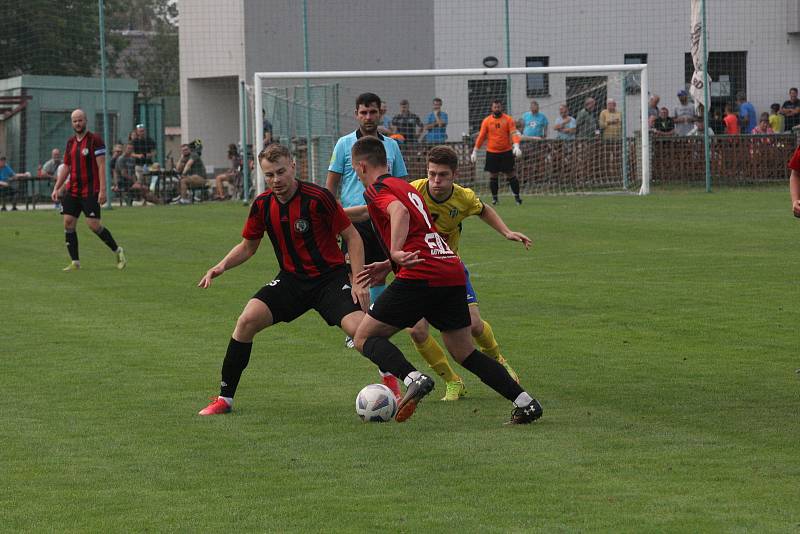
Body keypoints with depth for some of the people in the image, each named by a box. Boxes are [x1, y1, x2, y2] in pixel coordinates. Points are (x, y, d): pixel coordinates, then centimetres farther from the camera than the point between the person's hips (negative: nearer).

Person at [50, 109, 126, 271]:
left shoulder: (95, 140, -8)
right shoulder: (70, 142, 12)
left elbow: (101, 166, -12)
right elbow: (66, 167, 18)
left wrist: (102, 190, -18)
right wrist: (56, 188, 10)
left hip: (90, 191, -6)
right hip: (72, 190, 6)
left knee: (93, 224, -10)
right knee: (68, 223, -2)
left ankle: (117, 251, 10)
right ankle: (75, 262, 3)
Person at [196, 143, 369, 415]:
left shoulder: (317, 198, -17)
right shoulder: (262, 204, -2)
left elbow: (352, 236, -8)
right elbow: (248, 247, 13)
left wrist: (359, 282, -15)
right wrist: (222, 265, -6)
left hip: (330, 277, -4)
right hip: (291, 278, 4)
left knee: (358, 328, -26)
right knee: (248, 319, -17)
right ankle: (224, 398, -4)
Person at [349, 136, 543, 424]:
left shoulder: (377, 188, 2)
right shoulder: (406, 186, 28)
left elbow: (400, 212, -20)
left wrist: (396, 253, -26)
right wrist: (388, 266, 32)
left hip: (420, 278, -8)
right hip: (453, 273, 8)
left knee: (365, 337, 2)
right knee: (464, 353, 16)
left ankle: (413, 378, -21)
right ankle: (524, 401, 5)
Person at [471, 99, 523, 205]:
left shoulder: (508, 120, 0)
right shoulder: (487, 121, 4)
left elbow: (514, 133, -7)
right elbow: (481, 137, 6)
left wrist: (516, 146, -24)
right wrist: (475, 151, 4)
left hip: (506, 152, -1)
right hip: (492, 152, 1)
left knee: (510, 175, -1)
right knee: (493, 176, 3)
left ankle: (517, 196, 8)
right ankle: (494, 197, 15)